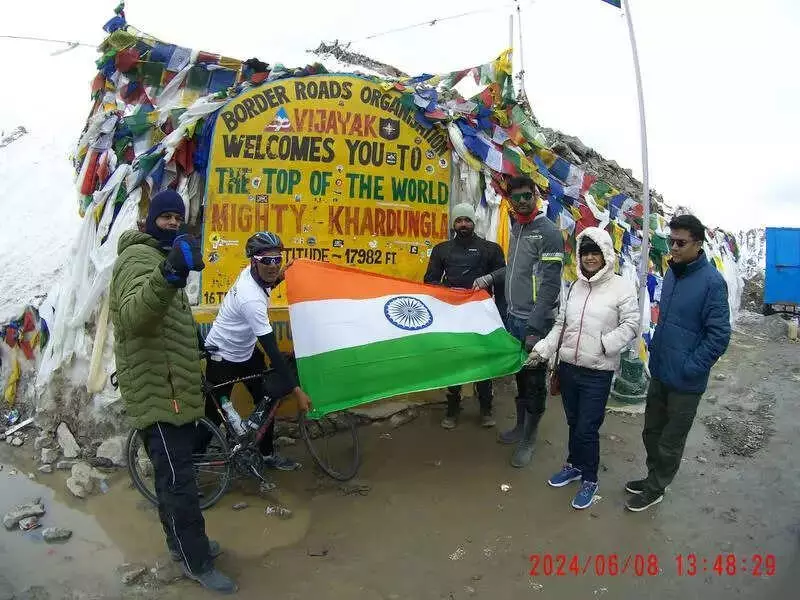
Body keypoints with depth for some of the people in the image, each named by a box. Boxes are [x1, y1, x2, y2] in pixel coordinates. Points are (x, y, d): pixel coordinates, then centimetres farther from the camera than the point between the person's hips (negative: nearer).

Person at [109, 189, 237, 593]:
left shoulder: (160, 258, 19)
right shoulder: (139, 257, -15)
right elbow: (133, 315, -38)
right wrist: (168, 274, -53)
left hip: (172, 389, 10)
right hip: (157, 392, -10)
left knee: (173, 475, 21)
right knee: (179, 481, -1)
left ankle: (182, 541, 36)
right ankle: (197, 564, 12)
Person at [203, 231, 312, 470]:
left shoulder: (251, 272, -11)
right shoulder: (251, 298, -36)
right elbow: (271, 348, -37)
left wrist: (278, 278, -4)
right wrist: (296, 390, -36)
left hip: (246, 350, 8)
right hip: (223, 356, -8)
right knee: (214, 413, 3)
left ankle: (267, 454, 27)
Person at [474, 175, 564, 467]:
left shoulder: (548, 232, -12)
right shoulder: (516, 229, 13)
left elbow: (550, 284, -17)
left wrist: (535, 327, -20)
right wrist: (491, 277, 10)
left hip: (534, 322, -7)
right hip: (513, 317, 7)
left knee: (534, 381, 5)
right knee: (519, 375, 18)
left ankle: (529, 439, 20)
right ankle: (520, 426, 35)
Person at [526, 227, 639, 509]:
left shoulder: (622, 287, -7)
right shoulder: (576, 287, 10)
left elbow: (631, 326, -8)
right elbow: (561, 324, 13)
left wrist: (604, 344, -20)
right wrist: (543, 350, 5)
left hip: (597, 372, -5)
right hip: (568, 367, 5)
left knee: (587, 429, 0)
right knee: (573, 422, 19)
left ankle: (589, 479, 21)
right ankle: (574, 465, 40)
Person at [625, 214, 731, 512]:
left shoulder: (712, 281, -18)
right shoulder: (672, 272, 4)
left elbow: (719, 335, -18)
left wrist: (689, 368, -18)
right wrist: (655, 348, 11)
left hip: (685, 381, -7)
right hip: (660, 372, 7)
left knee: (670, 442, 12)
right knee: (652, 431, 21)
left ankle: (655, 489, 30)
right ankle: (653, 477, 42)